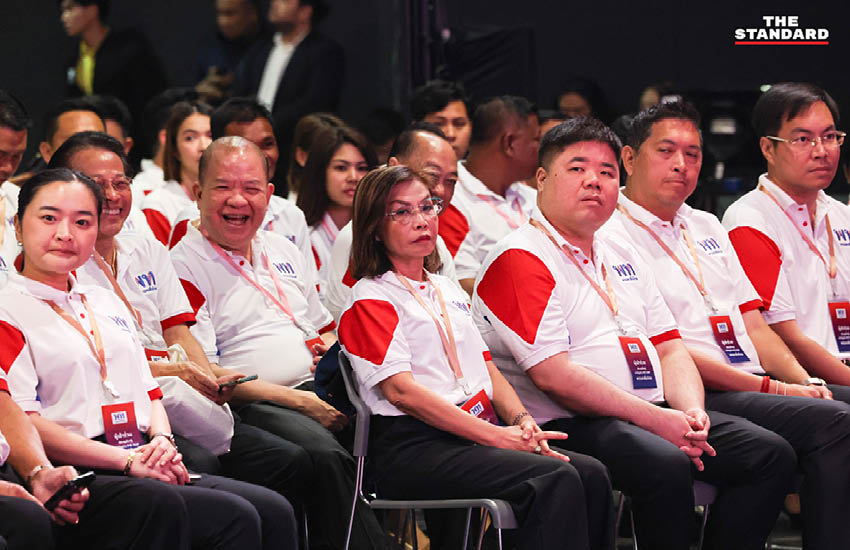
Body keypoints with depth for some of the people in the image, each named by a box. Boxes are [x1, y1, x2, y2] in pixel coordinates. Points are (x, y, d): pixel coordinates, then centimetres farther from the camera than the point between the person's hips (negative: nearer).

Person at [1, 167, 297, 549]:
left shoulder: (105, 302, 25)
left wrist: (161, 440, 1)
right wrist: (127, 460, -15)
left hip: (144, 468, 8)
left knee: (273, 512, -15)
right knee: (235, 519, -25)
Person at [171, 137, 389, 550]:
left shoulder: (283, 252, 21)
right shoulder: (185, 265, -3)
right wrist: (300, 403, -15)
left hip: (317, 391, 7)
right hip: (250, 406, -7)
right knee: (325, 457, -36)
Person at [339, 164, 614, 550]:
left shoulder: (448, 291, 26)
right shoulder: (369, 301, 0)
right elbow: (402, 390, -11)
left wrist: (522, 422, 0)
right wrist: (499, 437, -16)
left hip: (477, 439, 8)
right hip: (413, 450, -8)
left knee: (590, 473, -19)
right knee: (556, 480, -29)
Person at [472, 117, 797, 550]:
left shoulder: (623, 258, 22)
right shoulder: (519, 259, -7)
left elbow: (669, 349, 20)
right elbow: (554, 375, -16)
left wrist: (692, 410, -4)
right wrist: (654, 419, -17)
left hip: (653, 414, 9)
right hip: (566, 426, -9)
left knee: (770, 455, -6)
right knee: (665, 465, -35)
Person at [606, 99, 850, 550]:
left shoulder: (706, 228, 24)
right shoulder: (612, 237, -4)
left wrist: (803, 382, 0)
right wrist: (771, 388, -13)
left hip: (753, 384, 9)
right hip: (699, 396, -8)